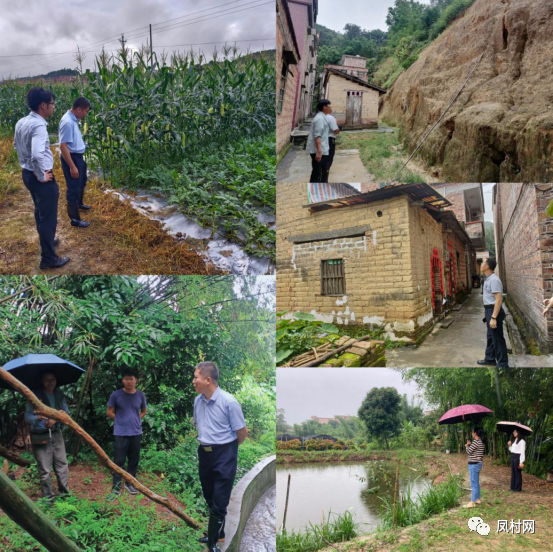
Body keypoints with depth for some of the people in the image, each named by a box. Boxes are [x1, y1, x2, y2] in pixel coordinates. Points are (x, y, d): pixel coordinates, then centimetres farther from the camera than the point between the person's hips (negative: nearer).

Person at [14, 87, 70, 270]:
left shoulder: (21, 122, 4)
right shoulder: (38, 126, -25)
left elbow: (17, 146, 19)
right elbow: (37, 155, -37)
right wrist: (42, 176, -23)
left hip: (27, 173, 9)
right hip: (40, 178, -9)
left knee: (40, 212, 27)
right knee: (48, 217, 2)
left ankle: (47, 241, 48)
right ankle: (48, 258, 12)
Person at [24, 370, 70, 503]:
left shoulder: (59, 395, 4)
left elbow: (66, 412, 0)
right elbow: (27, 416, -15)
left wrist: (55, 418, -20)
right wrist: (38, 418, -36)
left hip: (57, 434, 4)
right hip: (40, 436, -4)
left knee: (62, 465, 8)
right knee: (45, 469, 0)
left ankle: (65, 493, 22)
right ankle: (48, 499, 14)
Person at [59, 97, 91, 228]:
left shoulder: (73, 119, 5)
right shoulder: (67, 122, -25)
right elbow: (63, 146, -26)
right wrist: (72, 167, -26)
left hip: (78, 156, 10)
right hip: (71, 158, -10)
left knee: (81, 182, 29)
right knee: (73, 188, 0)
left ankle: (79, 204, 53)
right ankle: (75, 219, 10)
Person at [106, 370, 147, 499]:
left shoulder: (140, 395, 0)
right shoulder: (116, 395, -8)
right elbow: (109, 412, 2)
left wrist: (135, 420, 2)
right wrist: (121, 421, -2)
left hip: (136, 432, 3)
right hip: (120, 433, -3)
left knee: (134, 460, 12)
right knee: (119, 461, 0)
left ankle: (130, 483, 28)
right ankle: (116, 488, 8)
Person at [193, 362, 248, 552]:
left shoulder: (228, 402, -21)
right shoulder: (198, 401, -2)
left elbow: (242, 433, -11)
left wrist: (226, 448, 3)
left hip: (224, 454, -6)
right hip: (204, 452, 6)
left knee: (219, 501, 3)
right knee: (209, 498, 20)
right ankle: (218, 533, 39)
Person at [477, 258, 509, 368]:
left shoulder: (494, 280, -21)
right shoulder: (488, 279, 12)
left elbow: (499, 300, -25)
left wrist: (494, 317, -29)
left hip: (494, 310, -10)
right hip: (489, 310, 10)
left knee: (497, 338, -2)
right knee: (491, 336, 20)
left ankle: (502, 364, 7)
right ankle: (490, 358, 33)